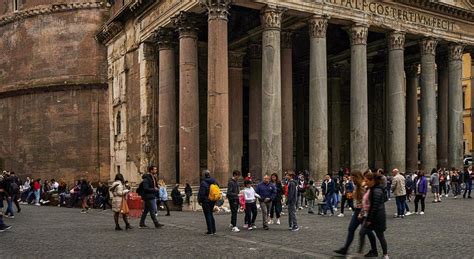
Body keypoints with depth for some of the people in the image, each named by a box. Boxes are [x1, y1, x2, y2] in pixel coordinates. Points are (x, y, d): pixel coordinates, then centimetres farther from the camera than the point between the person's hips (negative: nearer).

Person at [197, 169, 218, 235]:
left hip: (206, 201, -7)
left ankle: (210, 231, 2)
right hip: (213, 201, 7)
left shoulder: (203, 183, -17)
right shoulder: (214, 181, 5)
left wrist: (200, 201, -5)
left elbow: (201, 193, -17)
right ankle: (213, 230, 20)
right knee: (211, 215, 18)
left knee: (208, 216, 1)